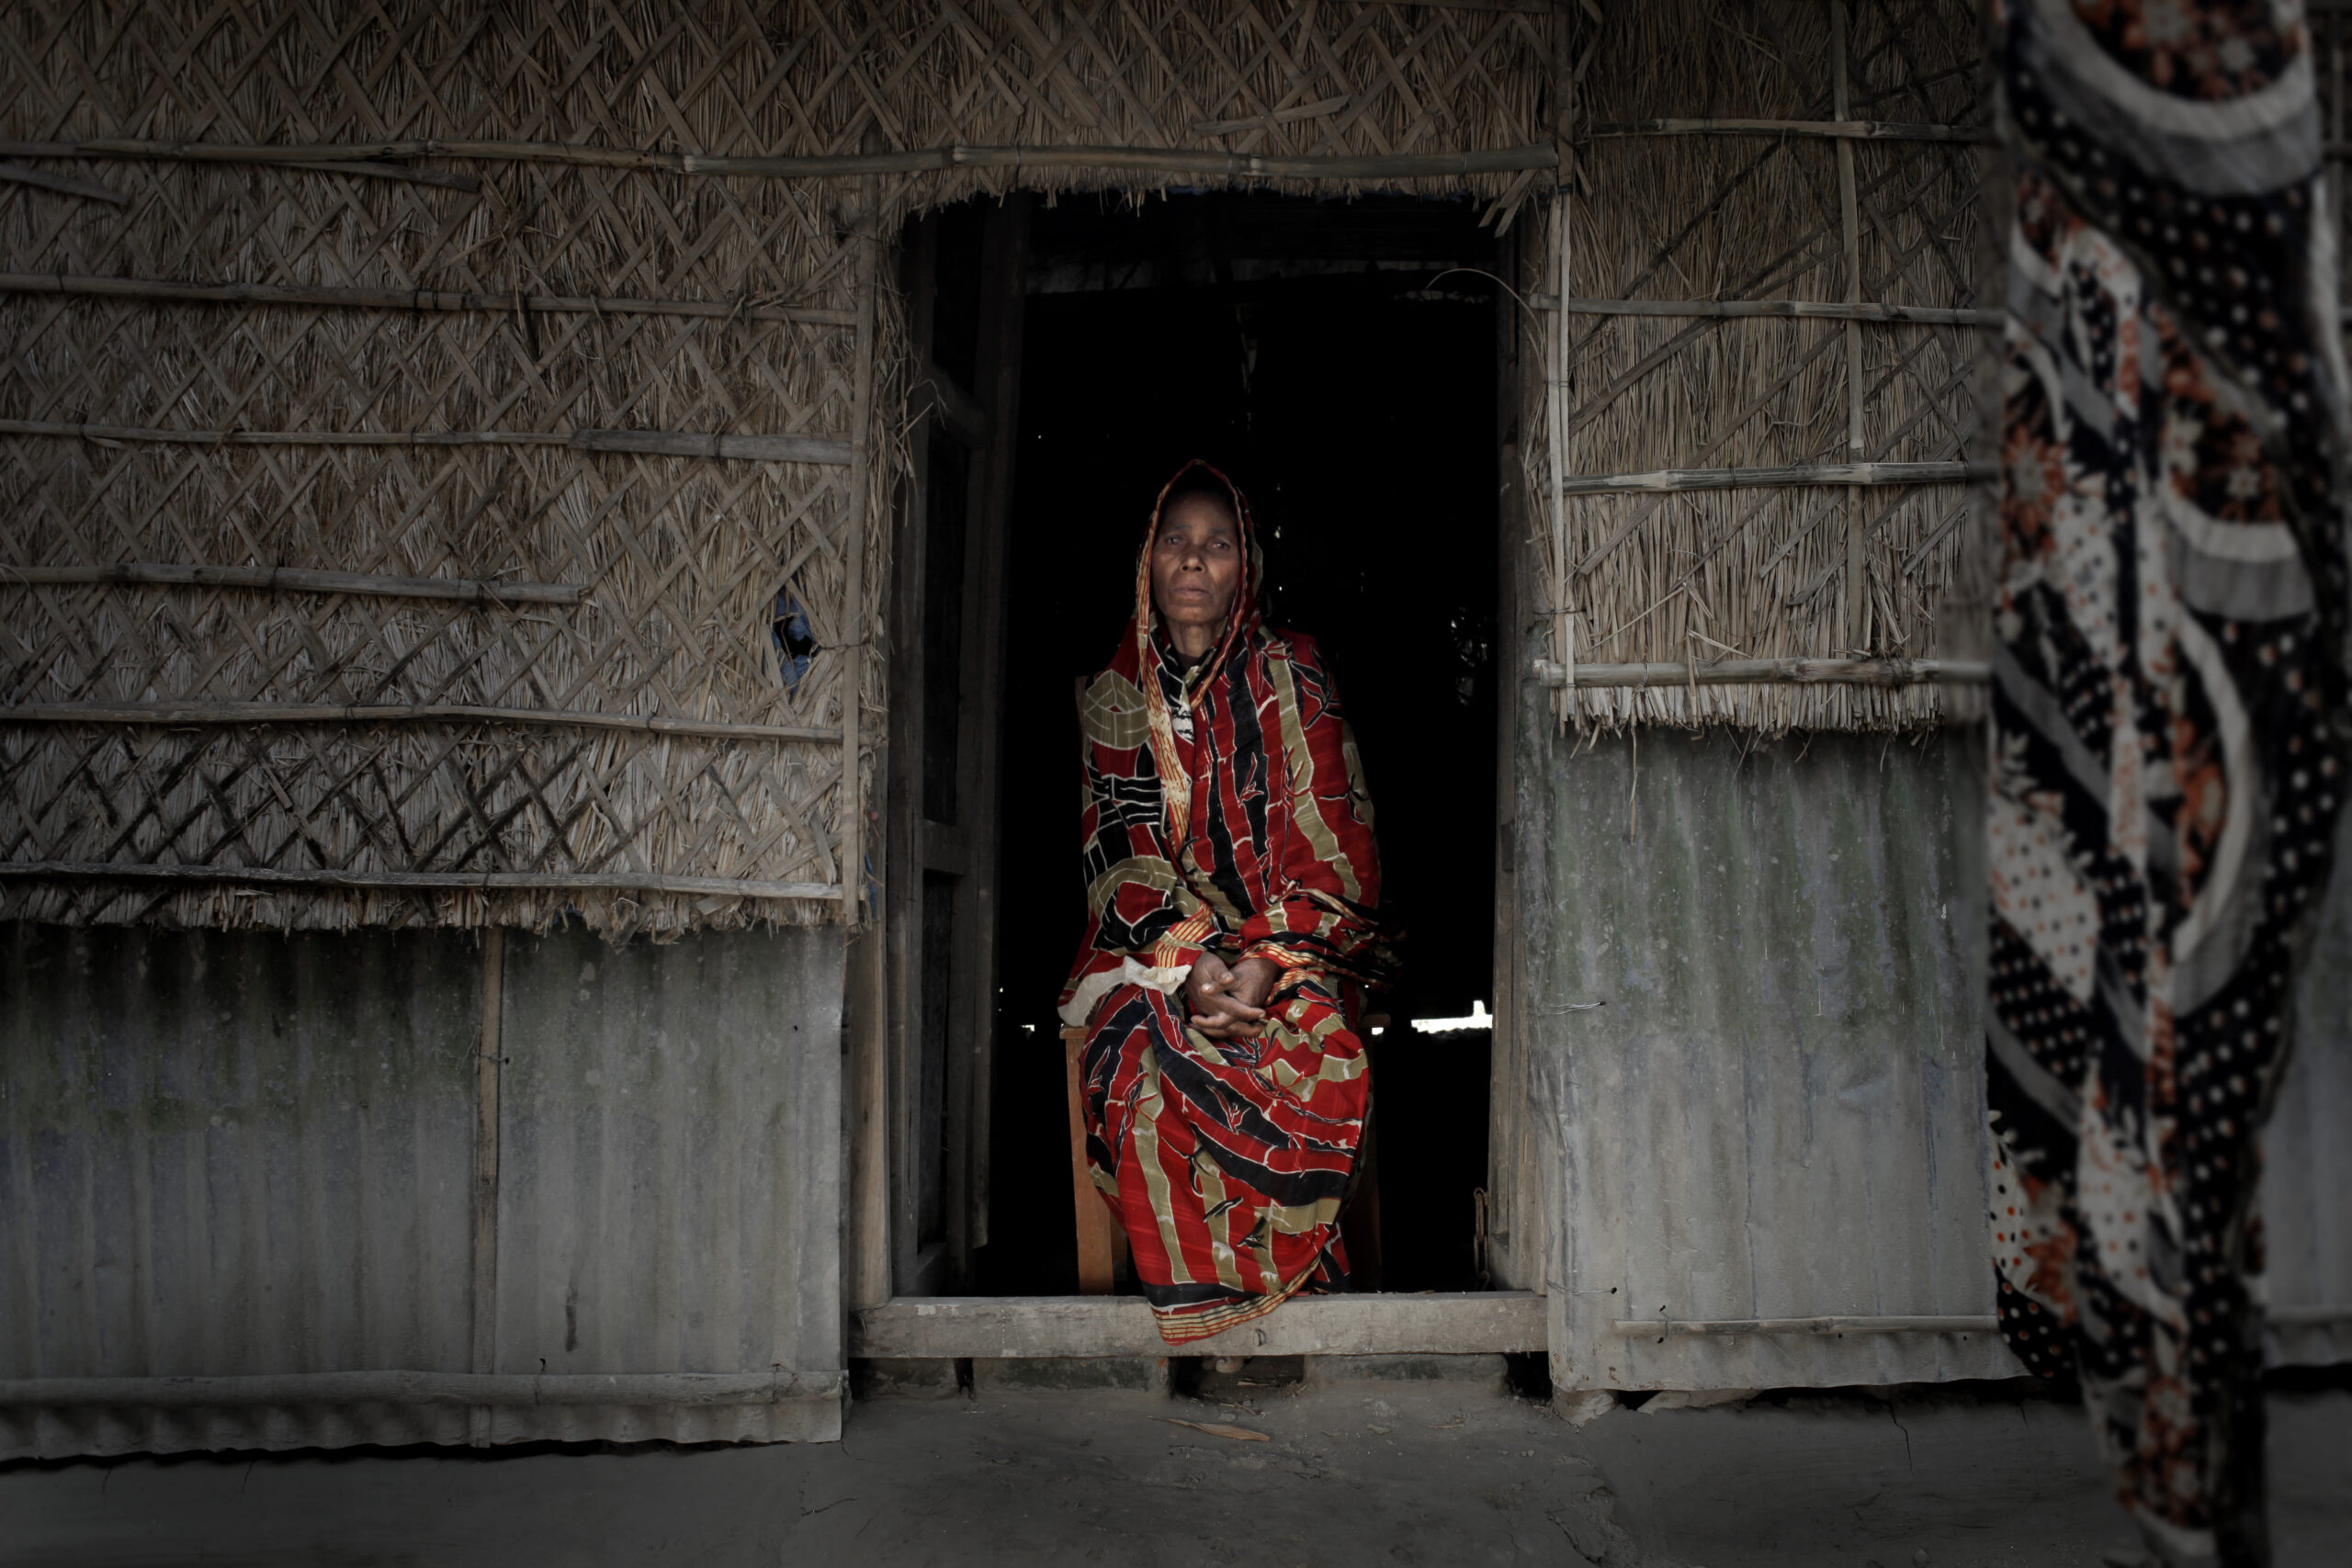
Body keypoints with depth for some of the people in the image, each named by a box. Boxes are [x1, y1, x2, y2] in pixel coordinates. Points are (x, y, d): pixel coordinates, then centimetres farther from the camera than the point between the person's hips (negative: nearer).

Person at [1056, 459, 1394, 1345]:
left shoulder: (1293, 681, 6)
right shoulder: (1115, 694, 11)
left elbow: (1334, 848, -1)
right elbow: (1119, 850, 2)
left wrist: (1269, 963, -17)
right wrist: (1189, 963, -16)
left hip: (1291, 947, -1)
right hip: (1153, 948, 1)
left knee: (1315, 1053, -32)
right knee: (1146, 1056, -31)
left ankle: (1286, 1267, -15)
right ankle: (1196, 1279, -18)